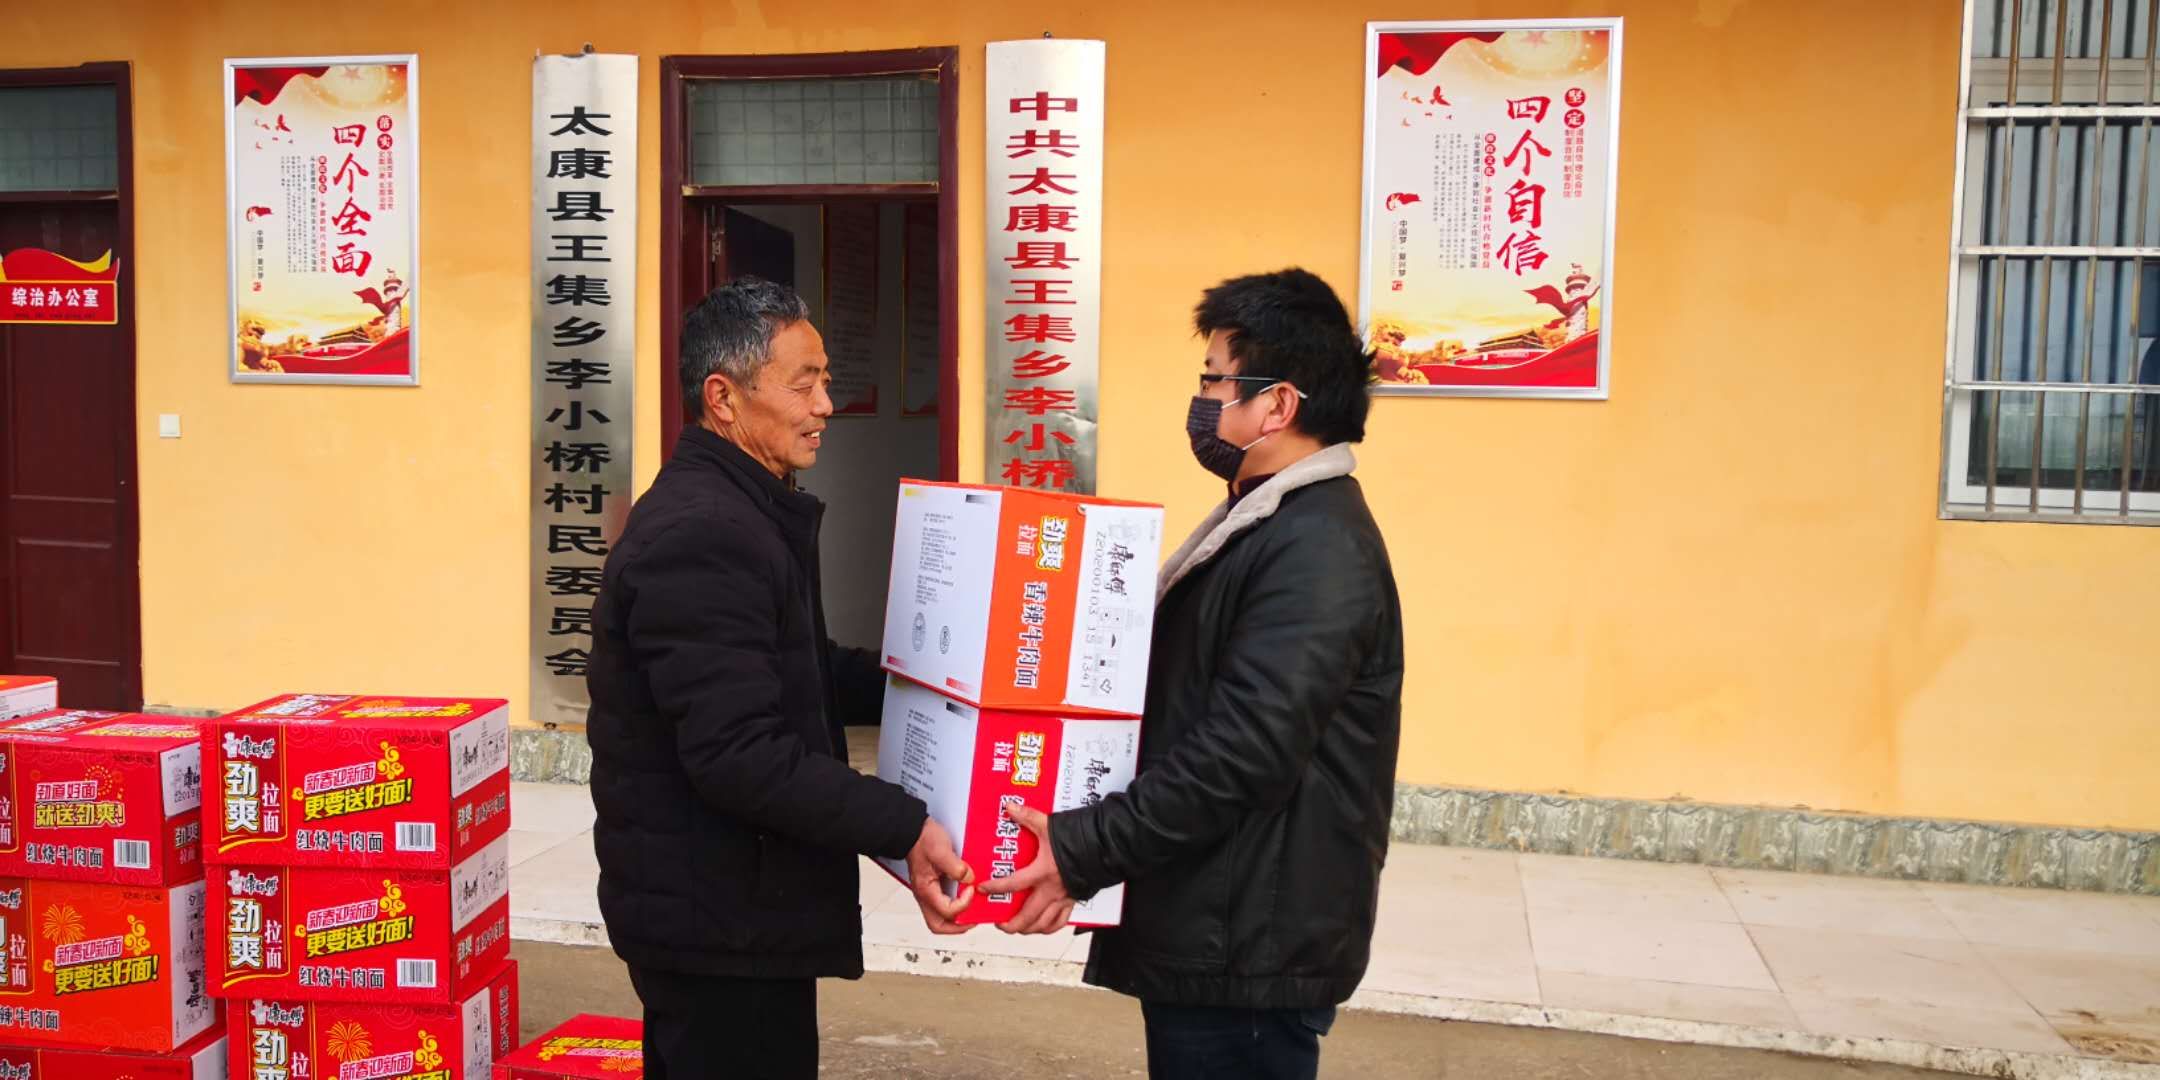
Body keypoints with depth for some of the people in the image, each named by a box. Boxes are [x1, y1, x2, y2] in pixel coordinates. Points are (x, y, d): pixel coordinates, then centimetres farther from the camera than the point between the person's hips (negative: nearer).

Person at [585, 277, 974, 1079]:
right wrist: (902, 828, -27)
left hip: (723, 903, 11)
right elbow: (739, 757, -29)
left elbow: (800, 676, 19)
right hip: (717, 919, -11)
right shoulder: (698, 535, -23)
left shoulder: (743, 511, 12)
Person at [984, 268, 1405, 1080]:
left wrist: (1084, 852, -25)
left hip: (1251, 947, -10)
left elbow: (1243, 756, -28)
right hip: (1215, 930, 10)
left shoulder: (1318, 550, -21)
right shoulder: (1265, 521, 13)